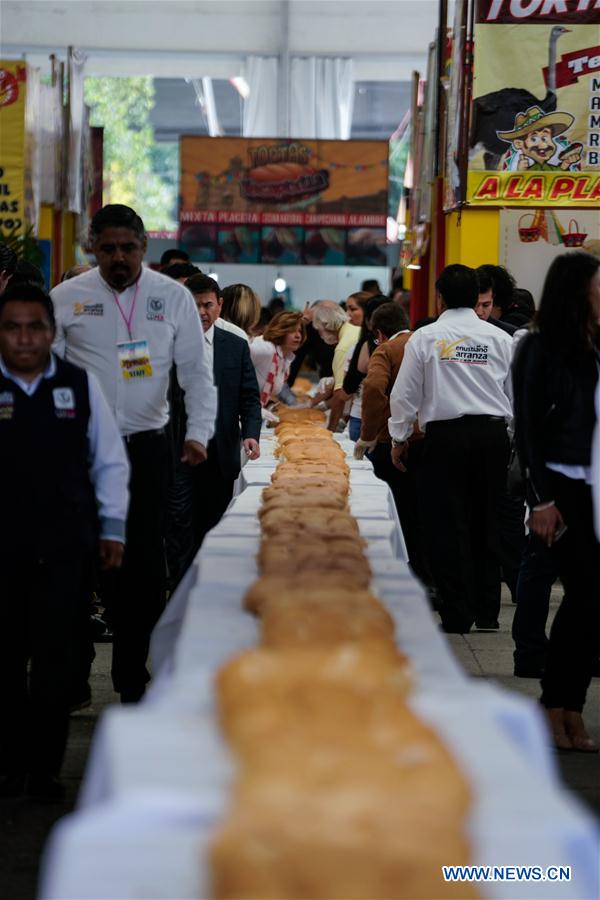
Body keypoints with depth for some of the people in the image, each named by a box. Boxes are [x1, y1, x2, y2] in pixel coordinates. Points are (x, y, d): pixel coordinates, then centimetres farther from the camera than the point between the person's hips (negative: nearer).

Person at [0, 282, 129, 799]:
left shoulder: (80, 386, 2)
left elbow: (109, 461, 9)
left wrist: (112, 529, 6)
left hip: (66, 542, 0)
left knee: (56, 656, 2)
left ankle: (46, 767, 11)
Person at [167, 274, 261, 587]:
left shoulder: (236, 346, 8)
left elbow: (250, 397, 7)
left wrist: (251, 434, -10)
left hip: (220, 454, 2)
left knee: (213, 528, 8)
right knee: (180, 526, -5)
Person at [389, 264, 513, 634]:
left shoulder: (426, 337, -1)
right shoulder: (500, 339, 6)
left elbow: (405, 394, 2)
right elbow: (515, 395, 13)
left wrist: (399, 439, 14)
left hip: (446, 436, -3)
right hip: (493, 434, 3)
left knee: (448, 525, 2)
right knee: (486, 523, 12)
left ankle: (457, 615, 1)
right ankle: (487, 612, 16)